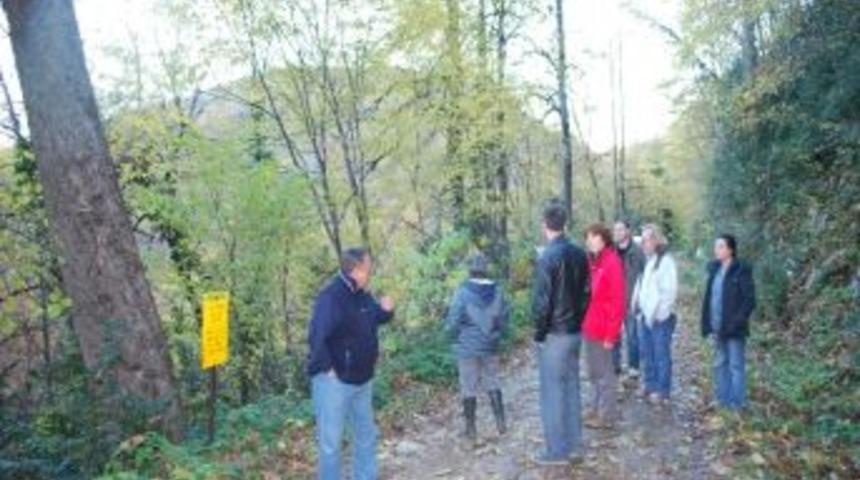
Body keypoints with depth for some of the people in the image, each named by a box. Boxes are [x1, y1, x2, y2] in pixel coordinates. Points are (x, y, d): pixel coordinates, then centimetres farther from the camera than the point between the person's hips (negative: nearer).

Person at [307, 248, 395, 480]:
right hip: (335, 381, -9)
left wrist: (386, 311, -2)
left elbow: (375, 319, 20)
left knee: (366, 435, 20)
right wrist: (327, 368, -23)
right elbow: (316, 336, -28)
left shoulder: (362, 295, 5)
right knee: (331, 441, 4)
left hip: (362, 379, 9)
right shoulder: (330, 296, -22)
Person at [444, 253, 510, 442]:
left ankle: (471, 429, 15)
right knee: (493, 384, 18)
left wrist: (454, 339, 5)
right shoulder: (497, 291, -5)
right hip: (490, 347, 3)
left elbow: (453, 321, -13)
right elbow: (504, 319, 2)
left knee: (469, 388, 7)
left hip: (467, 348, -3)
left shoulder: (463, 292, -16)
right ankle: (501, 422, 22)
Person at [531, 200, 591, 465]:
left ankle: (557, 450, 12)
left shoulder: (547, 257, -19)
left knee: (553, 393, 3)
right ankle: (574, 445, 25)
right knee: (572, 388, 15)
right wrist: (577, 321, 16)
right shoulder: (579, 254, 3)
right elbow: (585, 293, 10)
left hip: (554, 335, -7)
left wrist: (539, 333, -8)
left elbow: (542, 301, -18)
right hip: (575, 332, 7)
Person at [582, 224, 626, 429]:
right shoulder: (593, 262, 10)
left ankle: (607, 415, 16)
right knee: (594, 373, 18)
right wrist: (585, 323, 10)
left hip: (603, 330, -8)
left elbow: (618, 301, -17)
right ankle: (596, 408, 31)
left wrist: (611, 334, -17)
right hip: (590, 328, 8)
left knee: (604, 373, 4)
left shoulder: (612, 263, -16)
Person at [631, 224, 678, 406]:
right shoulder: (647, 259, 13)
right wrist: (636, 304, 8)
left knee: (661, 354, 0)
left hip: (659, 317, -8)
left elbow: (670, 290, -17)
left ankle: (662, 391, 9)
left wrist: (659, 312, -18)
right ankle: (650, 385, 30)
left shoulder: (666, 260, -13)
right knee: (646, 353, 16)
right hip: (645, 315, 8)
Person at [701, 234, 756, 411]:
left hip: (734, 329, -7)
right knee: (720, 364, 15)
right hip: (718, 327, 7)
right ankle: (722, 399, 26)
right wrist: (707, 322, 7)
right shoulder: (714, 268, 9)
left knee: (736, 365, 2)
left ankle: (737, 402, 12)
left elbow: (749, 300, -13)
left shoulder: (741, 271, -11)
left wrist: (736, 322, -18)